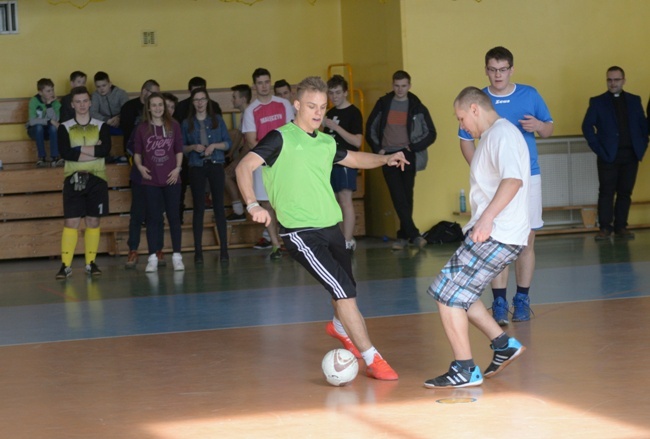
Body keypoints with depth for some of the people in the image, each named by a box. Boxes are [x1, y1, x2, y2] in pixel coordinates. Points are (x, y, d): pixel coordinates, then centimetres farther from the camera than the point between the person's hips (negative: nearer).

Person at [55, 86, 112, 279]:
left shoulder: (101, 126, 5)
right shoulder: (65, 128, 2)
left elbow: (105, 150, -12)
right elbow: (65, 153, -14)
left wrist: (78, 149, -13)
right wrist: (93, 150, -13)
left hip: (96, 179, 1)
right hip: (73, 179, -1)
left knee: (93, 221, 5)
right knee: (71, 222, -6)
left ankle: (91, 262, 13)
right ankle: (66, 265, -4)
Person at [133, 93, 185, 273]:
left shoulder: (173, 126, 3)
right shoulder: (142, 129, 2)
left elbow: (179, 150, 6)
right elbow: (137, 153, 7)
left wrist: (177, 168, -6)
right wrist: (140, 166, -10)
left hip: (171, 179, 0)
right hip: (151, 180, 0)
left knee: (174, 216, 4)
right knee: (153, 218, 1)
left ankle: (177, 256, 10)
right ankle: (152, 258, 3)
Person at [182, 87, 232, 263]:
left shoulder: (217, 120, 7)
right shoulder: (187, 123, 6)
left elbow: (228, 143, 6)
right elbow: (181, 147, 6)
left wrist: (215, 145, -11)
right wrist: (193, 147, -13)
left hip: (215, 165, 0)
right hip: (196, 168, 0)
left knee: (219, 206, -1)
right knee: (198, 208, -1)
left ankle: (223, 248, 2)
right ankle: (198, 251, 1)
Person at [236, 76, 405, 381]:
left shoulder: (326, 142, 12)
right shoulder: (281, 139, -8)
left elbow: (353, 158, 31)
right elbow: (244, 166, -17)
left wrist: (384, 159, 14)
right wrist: (253, 204, -30)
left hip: (331, 227, 7)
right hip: (301, 233, -7)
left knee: (345, 290, 20)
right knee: (344, 290, -14)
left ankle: (339, 327, 54)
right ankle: (371, 359, -7)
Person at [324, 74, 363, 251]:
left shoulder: (353, 113, -7)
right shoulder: (330, 113, 15)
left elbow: (357, 141, -16)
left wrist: (335, 127, -20)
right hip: (331, 162, 7)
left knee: (345, 200, -11)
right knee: (336, 202, 8)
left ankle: (348, 242, -13)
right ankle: (342, 238, 14)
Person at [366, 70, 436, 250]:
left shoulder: (416, 106, 3)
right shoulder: (383, 104, 6)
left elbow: (431, 133, 6)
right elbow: (370, 128, 13)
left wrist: (414, 147, -3)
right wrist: (377, 148, 3)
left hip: (407, 156, 0)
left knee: (406, 197, 0)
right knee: (399, 198, -10)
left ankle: (403, 236, 10)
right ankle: (413, 234, -13)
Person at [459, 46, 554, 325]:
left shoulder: (529, 95, 4)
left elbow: (550, 128, 11)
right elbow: (465, 139, 6)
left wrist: (538, 126, -13)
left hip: (527, 177, 1)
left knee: (526, 241, 3)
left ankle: (521, 300, 11)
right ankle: (499, 302, -2)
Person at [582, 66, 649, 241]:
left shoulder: (634, 100, 11)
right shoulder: (598, 102, 3)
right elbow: (587, 127, -2)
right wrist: (598, 149, -9)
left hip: (631, 155, 2)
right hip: (609, 155, -2)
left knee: (625, 192, 4)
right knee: (606, 192, -3)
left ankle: (621, 227, 9)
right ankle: (605, 228, 1)